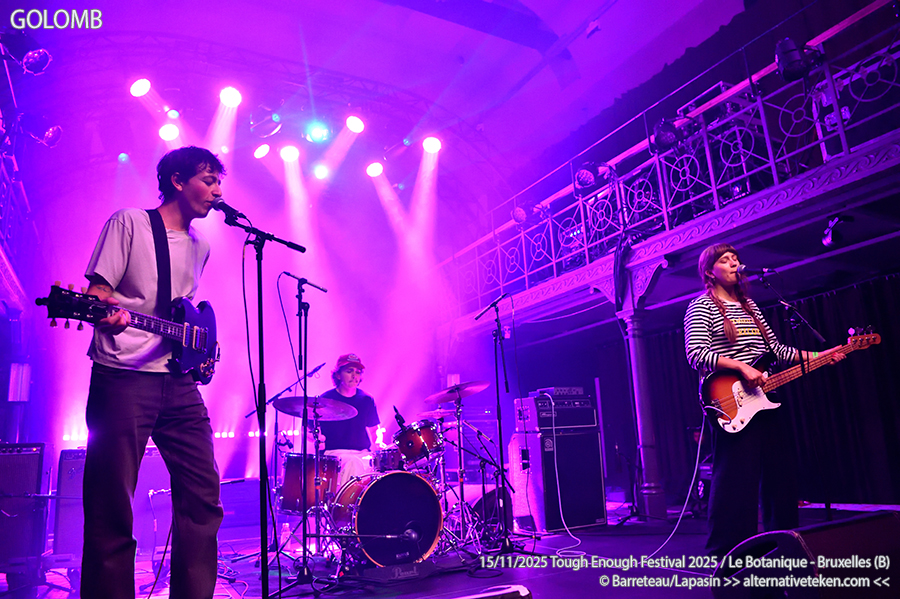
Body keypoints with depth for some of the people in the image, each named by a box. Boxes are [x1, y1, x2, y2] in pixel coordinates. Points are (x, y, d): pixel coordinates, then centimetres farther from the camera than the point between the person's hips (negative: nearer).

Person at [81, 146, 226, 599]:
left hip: (180, 381, 6)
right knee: (111, 506, -3)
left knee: (203, 496, 6)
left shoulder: (200, 246, 19)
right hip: (122, 377, -6)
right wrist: (106, 313, -26)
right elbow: (98, 291, -4)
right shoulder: (128, 223, 0)